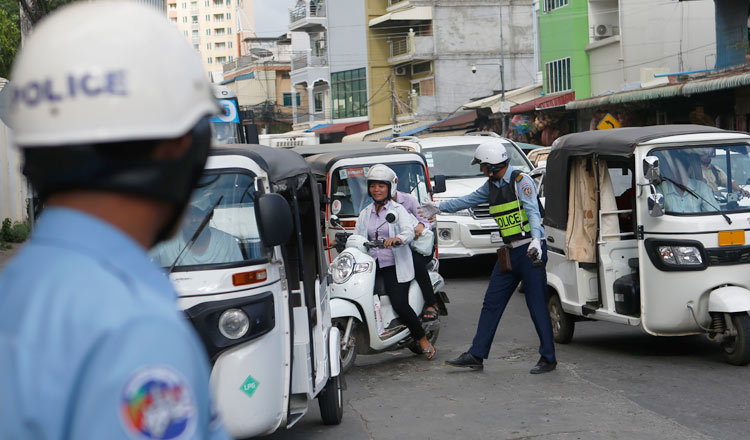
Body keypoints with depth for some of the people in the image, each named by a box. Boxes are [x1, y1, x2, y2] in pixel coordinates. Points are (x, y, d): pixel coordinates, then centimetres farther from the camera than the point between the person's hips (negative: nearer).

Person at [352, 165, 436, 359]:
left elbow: (409, 231, -13)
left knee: (399, 304, -20)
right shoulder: (365, 214, 20)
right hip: (371, 265, 5)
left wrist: (397, 239, -35)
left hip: (394, 265, -5)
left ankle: (423, 340, -4)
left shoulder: (398, 210, 5)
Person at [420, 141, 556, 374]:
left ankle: (548, 358, 1)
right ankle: (476, 355, 12)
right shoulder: (492, 186, 14)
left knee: (537, 306, -7)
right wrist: (439, 207, 38)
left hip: (530, 251, -8)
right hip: (509, 252, 8)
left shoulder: (521, 181, -10)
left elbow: (533, 212, -21)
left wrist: (535, 240, -36)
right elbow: (469, 200, 29)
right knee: (491, 303, 7)